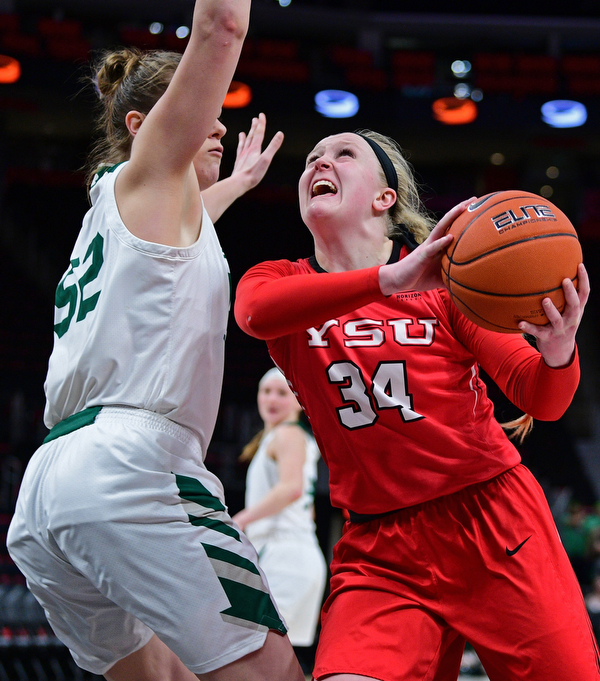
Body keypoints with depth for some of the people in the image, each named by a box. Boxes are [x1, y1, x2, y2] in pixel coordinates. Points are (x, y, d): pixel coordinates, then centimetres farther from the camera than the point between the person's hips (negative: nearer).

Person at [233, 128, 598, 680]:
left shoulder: (445, 277, 1)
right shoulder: (280, 280, 6)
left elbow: (540, 400, -3)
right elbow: (255, 311, -20)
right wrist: (391, 278, -34)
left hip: (497, 524, 0)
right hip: (381, 551, 0)